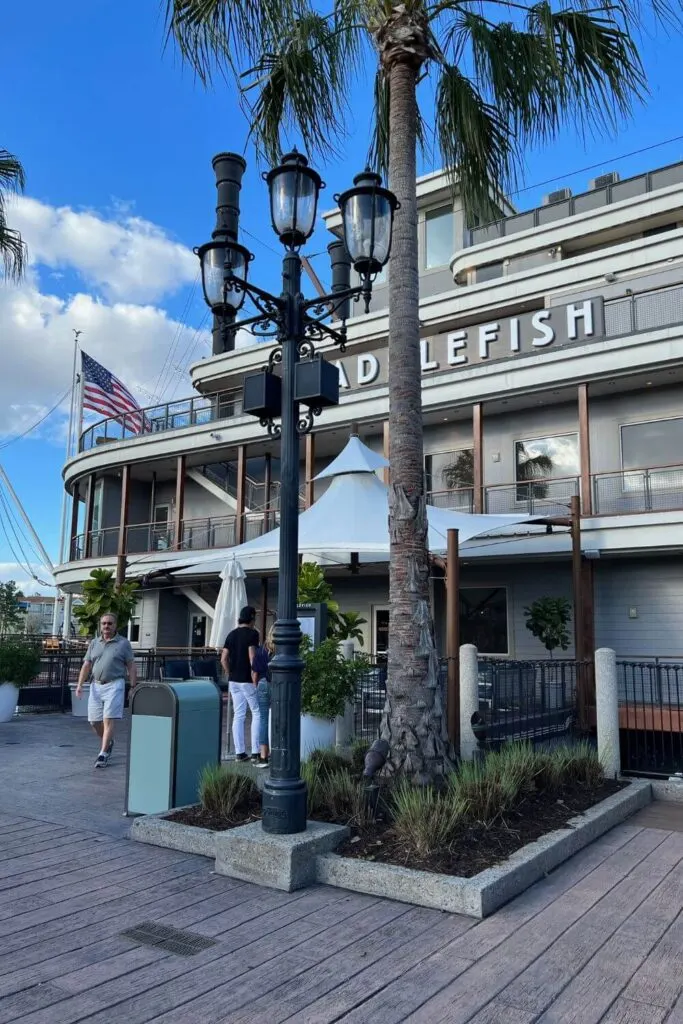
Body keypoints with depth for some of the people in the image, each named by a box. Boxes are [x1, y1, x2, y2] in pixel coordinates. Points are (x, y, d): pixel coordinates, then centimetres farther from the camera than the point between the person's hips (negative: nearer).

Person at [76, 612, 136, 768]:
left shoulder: (124, 643, 2)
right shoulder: (94, 643, 12)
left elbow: (131, 667, 0)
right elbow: (86, 665, 10)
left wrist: (133, 688, -6)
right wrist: (80, 684, 0)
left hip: (114, 685, -4)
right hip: (96, 685, 5)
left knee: (109, 720, -10)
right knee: (94, 721, 8)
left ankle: (103, 754, -6)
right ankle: (108, 742, 34)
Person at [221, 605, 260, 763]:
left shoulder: (231, 634, 9)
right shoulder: (252, 634, -10)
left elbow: (223, 658, 6)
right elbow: (252, 656, -18)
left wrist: (230, 675, 15)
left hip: (233, 680, 6)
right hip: (248, 680, -6)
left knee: (238, 715, 9)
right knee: (257, 714, 3)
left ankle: (239, 752, 12)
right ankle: (255, 752, 0)